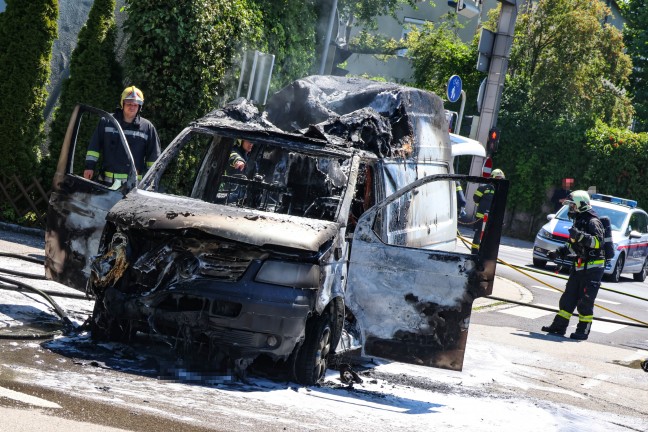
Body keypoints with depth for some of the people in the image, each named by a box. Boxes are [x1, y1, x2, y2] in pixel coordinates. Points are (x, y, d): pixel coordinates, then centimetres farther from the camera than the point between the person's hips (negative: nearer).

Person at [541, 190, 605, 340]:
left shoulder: (592, 222, -13)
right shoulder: (578, 222, 18)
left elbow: (598, 241, -29)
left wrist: (580, 236, -37)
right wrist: (558, 252, 19)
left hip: (592, 267, -9)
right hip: (579, 266, 9)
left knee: (585, 301, -6)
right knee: (568, 298, 9)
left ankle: (583, 331, 0)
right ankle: (559, 326, 14)